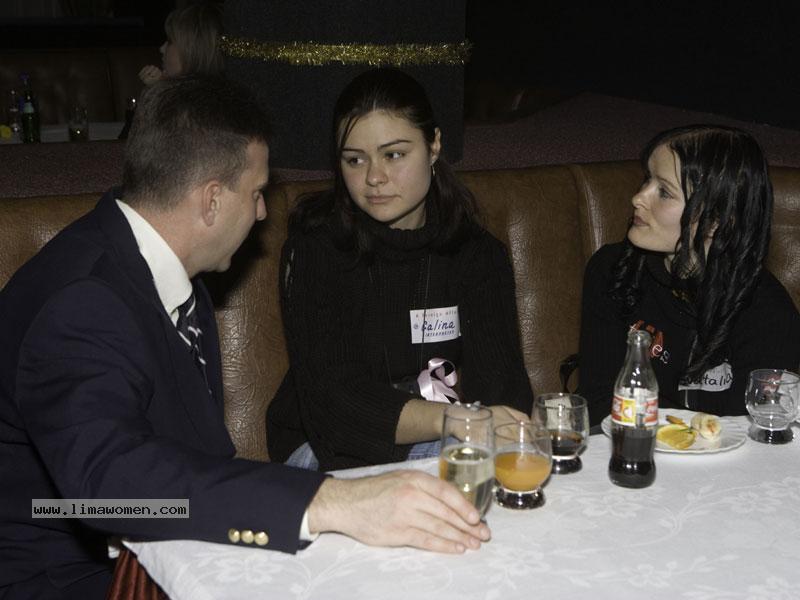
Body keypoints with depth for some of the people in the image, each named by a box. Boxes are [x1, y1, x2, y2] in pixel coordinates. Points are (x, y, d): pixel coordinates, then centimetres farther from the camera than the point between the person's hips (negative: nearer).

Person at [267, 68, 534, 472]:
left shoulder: (478, 253, 2)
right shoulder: (315, 245, -9)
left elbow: (499, 379, -8)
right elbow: (329, 396, -19)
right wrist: (452, 419, -34)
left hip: (440, 446, 5)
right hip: (327, 451, -4)